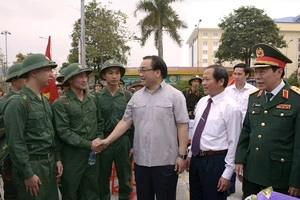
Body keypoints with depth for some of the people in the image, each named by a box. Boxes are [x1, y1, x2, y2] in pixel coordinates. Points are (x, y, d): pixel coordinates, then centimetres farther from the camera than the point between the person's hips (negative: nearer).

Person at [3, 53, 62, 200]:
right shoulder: (17, 103, -16)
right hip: (31, 165, -8)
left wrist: (57, 159, 11)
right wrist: (28, 174, -18)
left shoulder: (45, 101, 9)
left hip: (50, 163, 8)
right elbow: (15, 143, -19)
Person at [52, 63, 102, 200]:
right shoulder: (60, 103, -10)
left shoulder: (92, 100, 7)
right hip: (72, 155, -4)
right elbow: (63, 132, -16)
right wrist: (88, 144, -16)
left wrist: (99, 139, -5)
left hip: (92, 154, 5)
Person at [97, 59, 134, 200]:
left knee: (125, 178, 12)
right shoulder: (97, 97, 0)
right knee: (103, 179, 13)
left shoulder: (128, 96, 0)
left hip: (123, 141, 0)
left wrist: (134, 144, -2)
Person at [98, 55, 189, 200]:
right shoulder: (136, 97, 7)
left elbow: (182, 126, -8)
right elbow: (125, 122, 8)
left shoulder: (175, 95, -7)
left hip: (166, 161, -4)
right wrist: (108, 140, -1)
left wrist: (182, 155, -11)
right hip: (141, 161, 4)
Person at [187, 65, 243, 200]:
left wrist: (227, 174, -13)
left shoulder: (231, 108, -17)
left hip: (215, 162, -6)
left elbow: (233, 143, -15)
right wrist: (190, 155, 15)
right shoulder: (202, 102, 4)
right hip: (196, 158, 7)